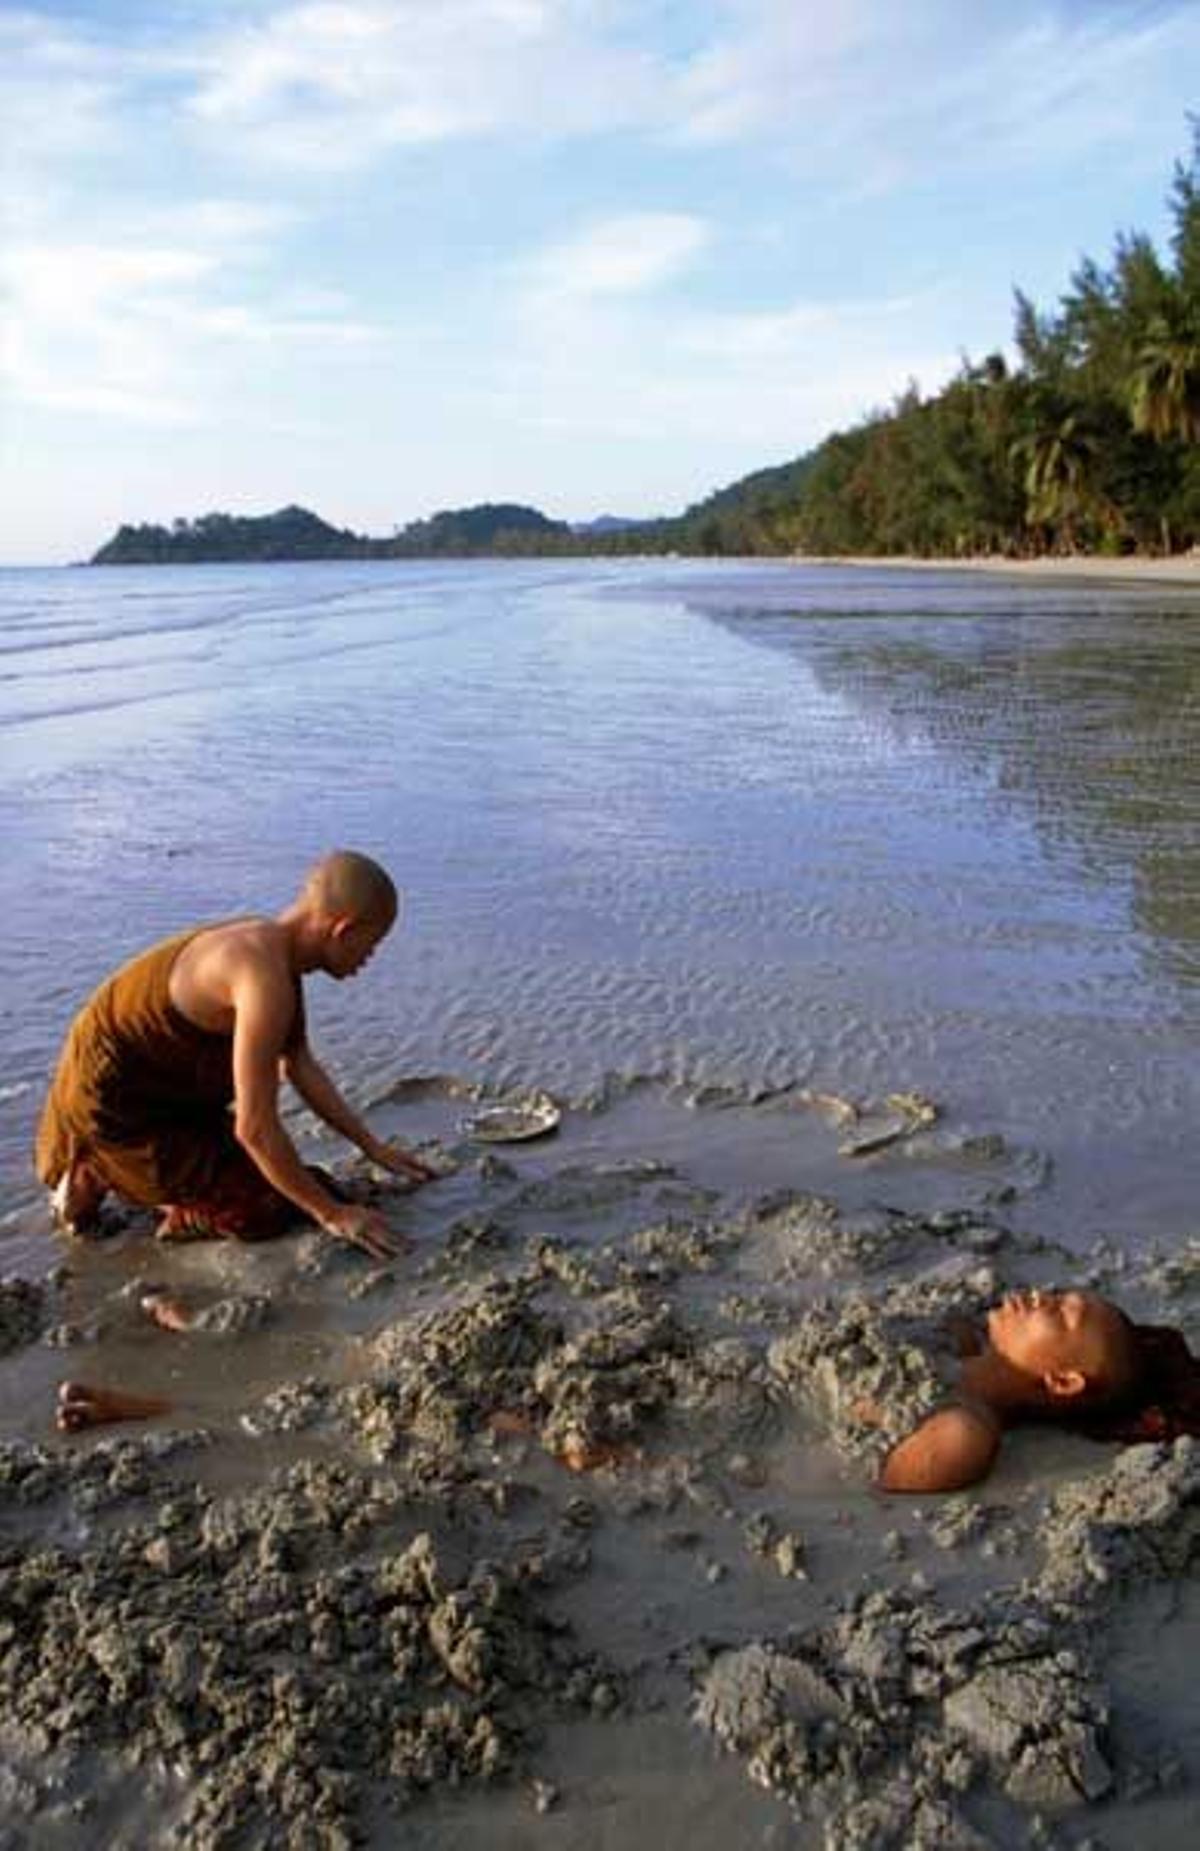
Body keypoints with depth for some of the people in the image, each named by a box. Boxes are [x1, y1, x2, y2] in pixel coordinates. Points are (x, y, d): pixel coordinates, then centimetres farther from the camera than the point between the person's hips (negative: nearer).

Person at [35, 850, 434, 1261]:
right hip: (114, 1111, -10)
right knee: (271, 1206, -11)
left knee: (267, 1167, 19)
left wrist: (373, 1147, 12)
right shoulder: (266, 976, -30)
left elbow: (301, 1066, 12)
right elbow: (254, 1127, -29)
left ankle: (104, 1173, 17)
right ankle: (96, 1183, -1)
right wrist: (330, 1213, -19)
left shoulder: (270, 945, 1)